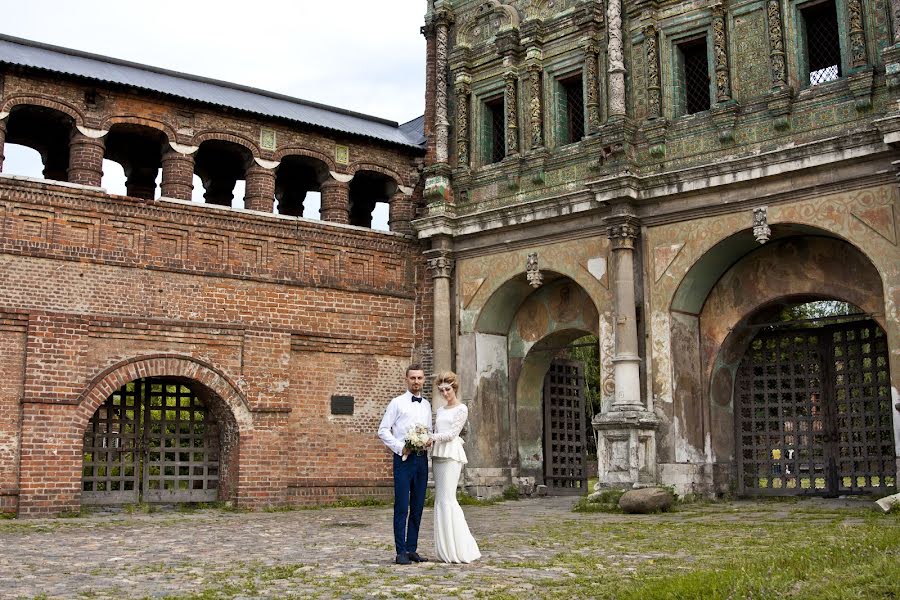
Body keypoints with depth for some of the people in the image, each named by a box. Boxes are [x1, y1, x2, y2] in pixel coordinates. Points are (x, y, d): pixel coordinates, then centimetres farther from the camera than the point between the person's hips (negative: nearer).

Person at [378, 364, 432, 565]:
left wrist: (430, 440, -1)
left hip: (422, 458, 5)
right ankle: (401, 552, -2)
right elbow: (383, 430, -2)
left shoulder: (426, 405, 15)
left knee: (417, 507, 7)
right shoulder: (397, 403, 0)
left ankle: (412, 549, 15)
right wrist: (400, 447, -13)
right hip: (403, 458, -5)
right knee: (402, 507, -6)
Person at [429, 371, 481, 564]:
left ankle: (459, 550, -6)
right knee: (441, 499, 4)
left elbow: (452, 433, -9)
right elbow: (436, 433, 17)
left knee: (447, 499, -12)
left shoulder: (461, 409, -1)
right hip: (438, 454, 7)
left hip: (452, 455, -7)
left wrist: (432, 437, -17)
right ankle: (447, 550, 8)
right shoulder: (440, 410, 20)